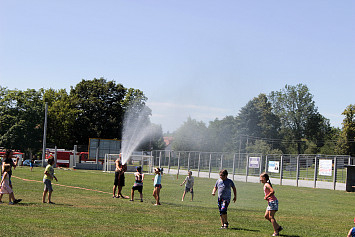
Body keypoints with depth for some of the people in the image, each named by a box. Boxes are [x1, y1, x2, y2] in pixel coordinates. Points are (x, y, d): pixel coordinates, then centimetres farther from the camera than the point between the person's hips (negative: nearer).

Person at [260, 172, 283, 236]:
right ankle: (278, 227, 15)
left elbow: (272, 191, -25)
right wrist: (266, 197, 11)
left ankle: (276, 232, -5)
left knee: (271, 217, -7)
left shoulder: (266, 184, -13)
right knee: (266, 216, 13)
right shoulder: (266, 184, 17)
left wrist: (266, 197, -16)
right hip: (270, 202, 10)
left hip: (273, 201, -10)